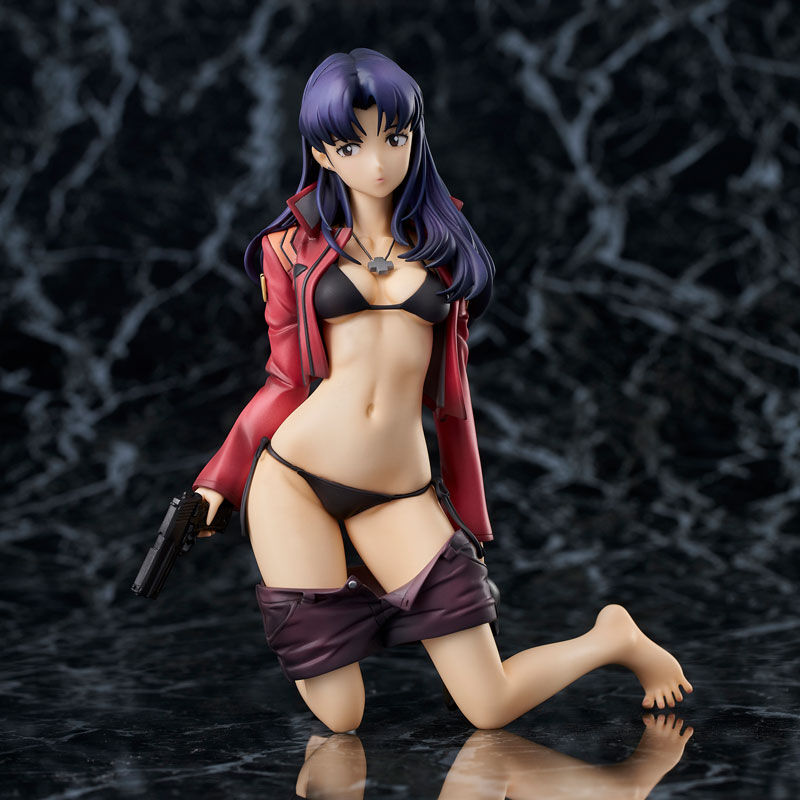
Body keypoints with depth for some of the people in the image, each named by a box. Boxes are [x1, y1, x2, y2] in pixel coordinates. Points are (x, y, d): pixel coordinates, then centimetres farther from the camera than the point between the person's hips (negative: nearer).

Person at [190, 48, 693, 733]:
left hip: (400, 491, 1)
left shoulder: (440, 240, 12)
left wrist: (470, 523, 14)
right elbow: (288, 380, 9)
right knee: (339, 718, -3)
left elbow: (451, 391, 14)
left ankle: (616, 638, 25)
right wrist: (217, 483, 3)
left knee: (492, 709, -6)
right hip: (292, 479, -1)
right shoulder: (295, 244, 7)